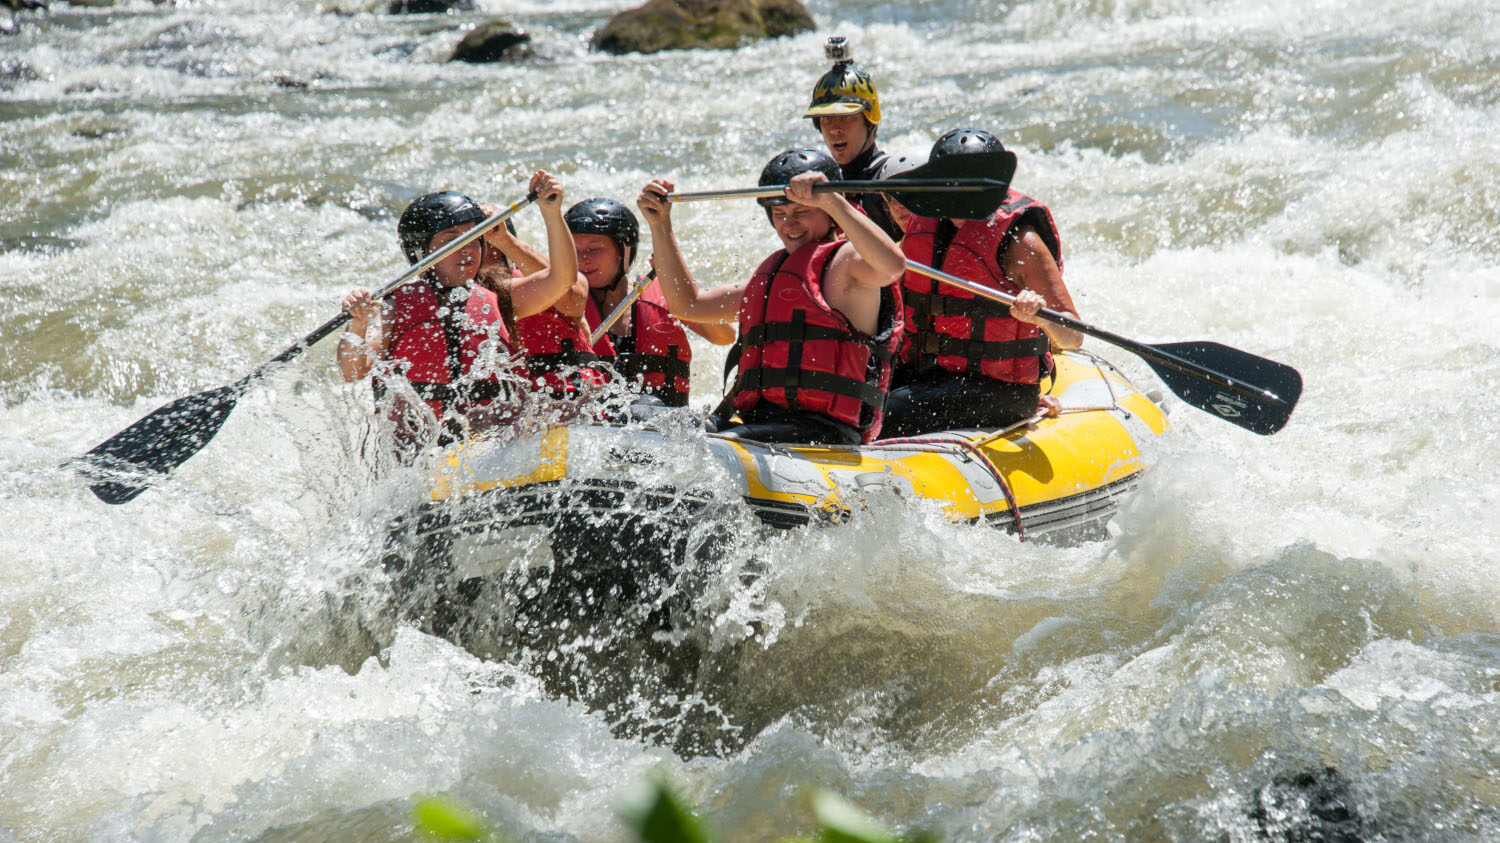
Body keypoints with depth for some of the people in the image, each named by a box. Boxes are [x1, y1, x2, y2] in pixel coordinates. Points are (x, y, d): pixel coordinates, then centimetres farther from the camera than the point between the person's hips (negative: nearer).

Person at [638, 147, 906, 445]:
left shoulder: (847, 260, 1)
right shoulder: (771, 274, 27)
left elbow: (892, 264, -24)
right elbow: (688, 303, 30)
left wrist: (831, 200, -27)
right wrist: (660, 225, 23)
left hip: (825, 431, -8)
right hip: (756, 423, 8)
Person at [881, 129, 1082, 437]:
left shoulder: (1018, 240, -13)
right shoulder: (924, 221, 5)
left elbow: (1073, 337, -16)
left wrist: (1041, 317, -36)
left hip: (995, 387, -6)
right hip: (922, 371, 6)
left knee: (892, 415, -26)